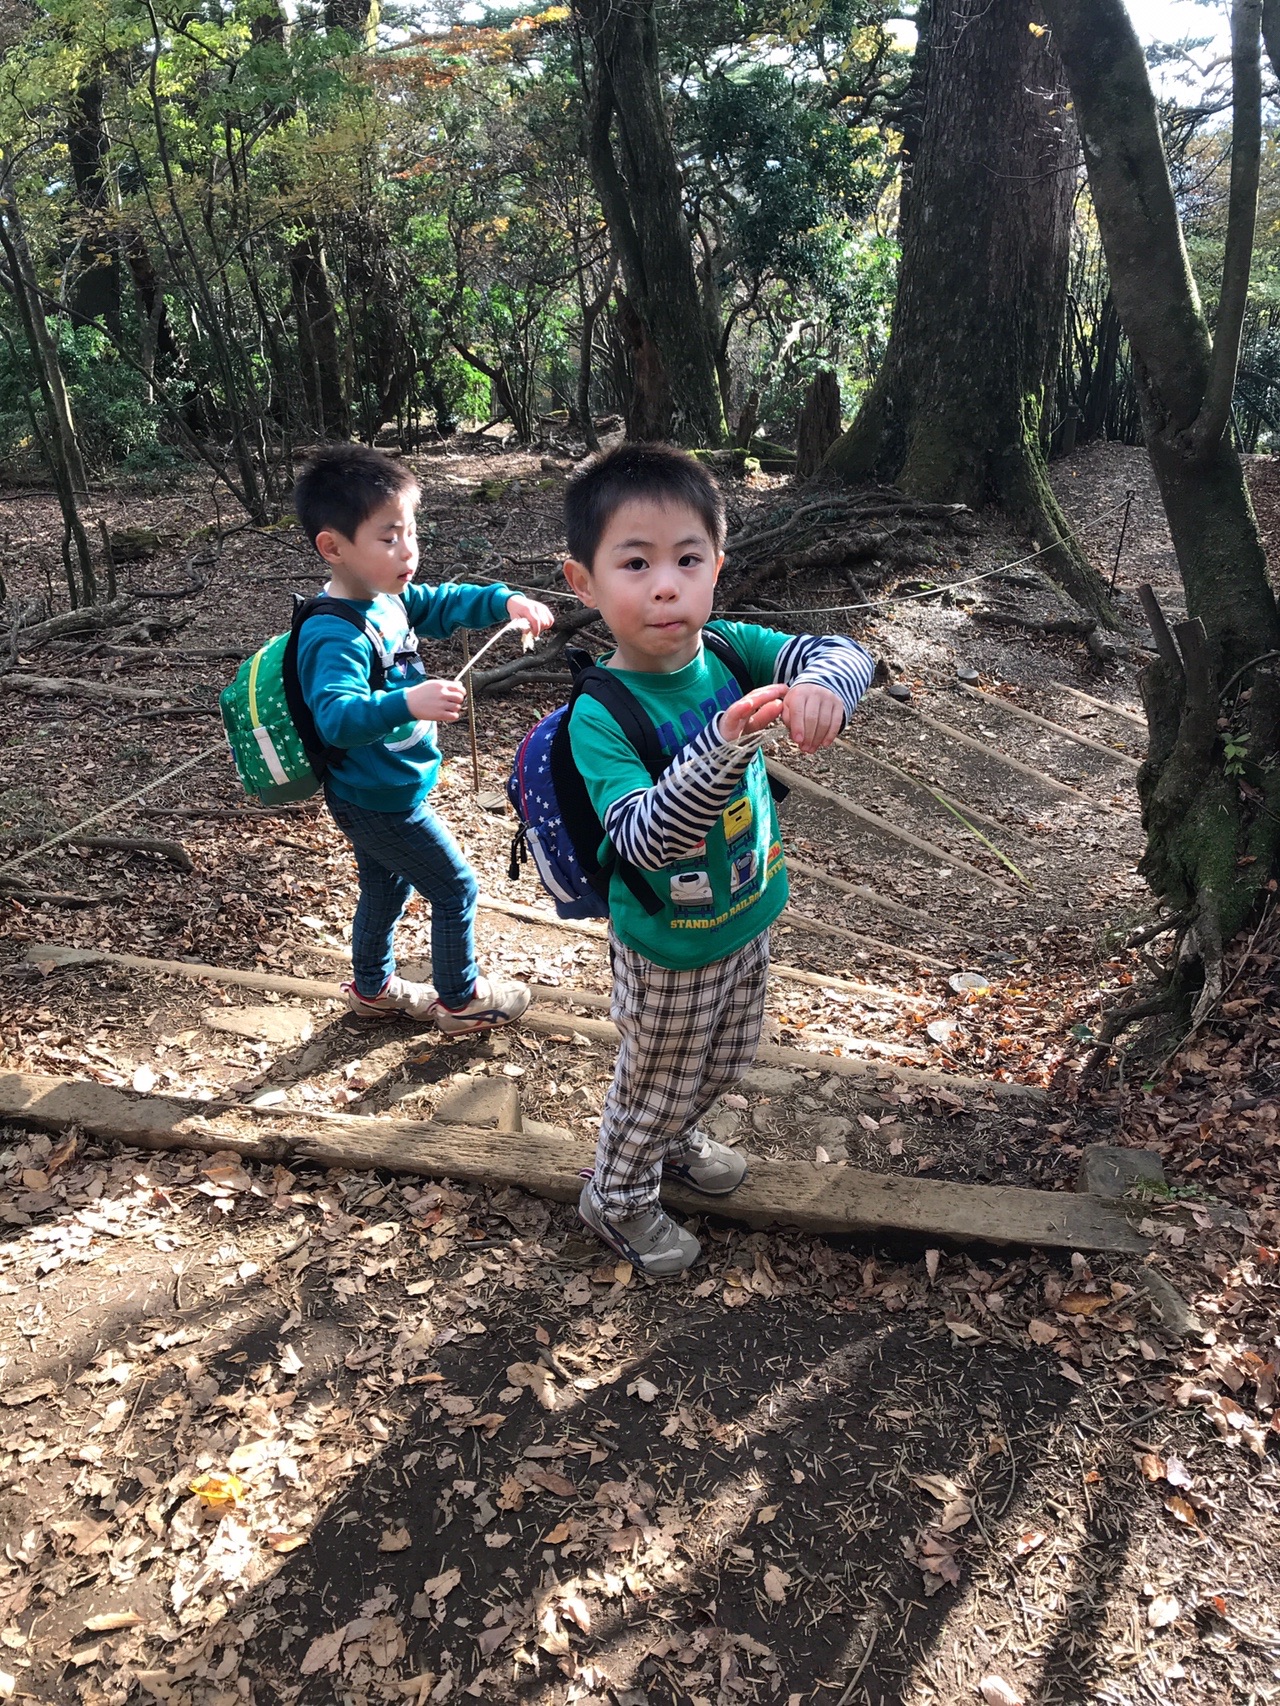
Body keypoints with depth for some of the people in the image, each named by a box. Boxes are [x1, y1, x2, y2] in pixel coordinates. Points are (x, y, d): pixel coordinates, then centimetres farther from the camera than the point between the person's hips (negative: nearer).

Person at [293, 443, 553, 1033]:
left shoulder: (387, 598, -2)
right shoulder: (337, 637, -31)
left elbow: (442, 604, 13)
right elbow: (336, 717, -44)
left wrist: (506, 601, -1)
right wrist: (406, 702, -58)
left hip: (371, 798, 9)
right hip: (382, 802, -9)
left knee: (385, 890, 25)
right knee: (456, 891, 6)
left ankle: (372, 989, 46)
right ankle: (460, 1001, 26)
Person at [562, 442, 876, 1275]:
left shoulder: (730, 650, -13)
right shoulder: (600, 717, -29)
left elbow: (847, 654, -20)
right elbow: (644, 838, -40)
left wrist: (823, 684, -45)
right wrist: (725, 747, -55)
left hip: (749, 915, 6)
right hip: (669, 949, -6)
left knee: (728, 1060, 29)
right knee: (660, 1079, 18)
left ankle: (678, 1141, 60)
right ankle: (619, 1196, 47)